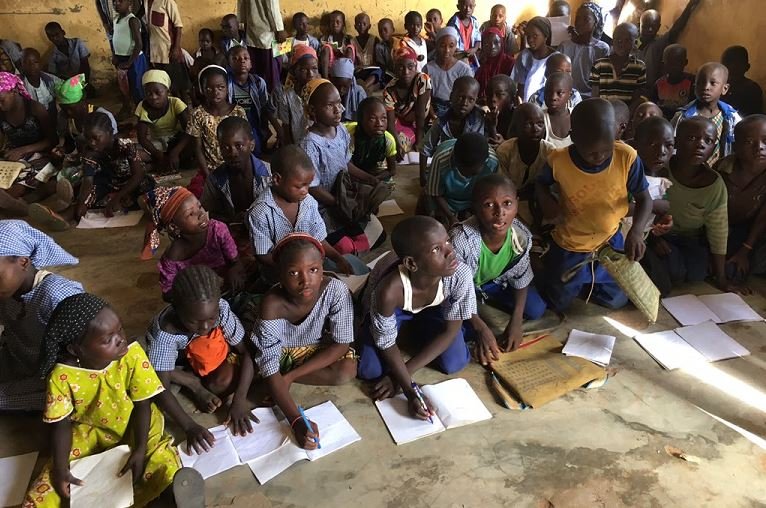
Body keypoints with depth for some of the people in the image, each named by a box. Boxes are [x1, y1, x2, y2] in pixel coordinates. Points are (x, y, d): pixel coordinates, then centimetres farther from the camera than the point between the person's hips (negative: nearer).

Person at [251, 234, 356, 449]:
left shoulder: (337, 290, -31)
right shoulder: (272, 304, -33)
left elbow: (341, 344, -21)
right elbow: (269, 369, -32)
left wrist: (290, 375, -26)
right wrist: (296, 421, -43)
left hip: (317, 349, 2)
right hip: (281, 351, -2)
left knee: (348, 370, -26)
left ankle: (284, 376, -8)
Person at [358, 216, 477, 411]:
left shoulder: (460, 274, -37)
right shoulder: (389, 291, -43)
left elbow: (450, 331, -21)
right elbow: (386, 343, -23)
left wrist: (403, 373, -20)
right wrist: (410, 392, -30)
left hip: (434, 305, 2)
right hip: (394, 305, -1)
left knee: (454, 364, -10)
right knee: (369, 371, -11)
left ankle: (420, 327, 18)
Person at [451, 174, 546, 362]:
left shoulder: (521, 235, -26)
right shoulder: (460, 240, -41)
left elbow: (521, 279, -8)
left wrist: (515, 322, -15)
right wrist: (480, 328, -27)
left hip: (494, 281, 4)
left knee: (536, 310, -1)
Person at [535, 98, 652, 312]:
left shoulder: (627, 157, -24)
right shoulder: (558, 161, -25)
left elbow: (644, 199, -13)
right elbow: (541, 183, -2)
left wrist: (636, 231, -32)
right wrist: (546, 200, -25)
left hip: (610, 242, 1)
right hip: (569, 245, -1)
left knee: (616, 301, 17)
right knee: (559, 304, 15)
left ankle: (585, 282, 42)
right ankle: (552, 262, 42)